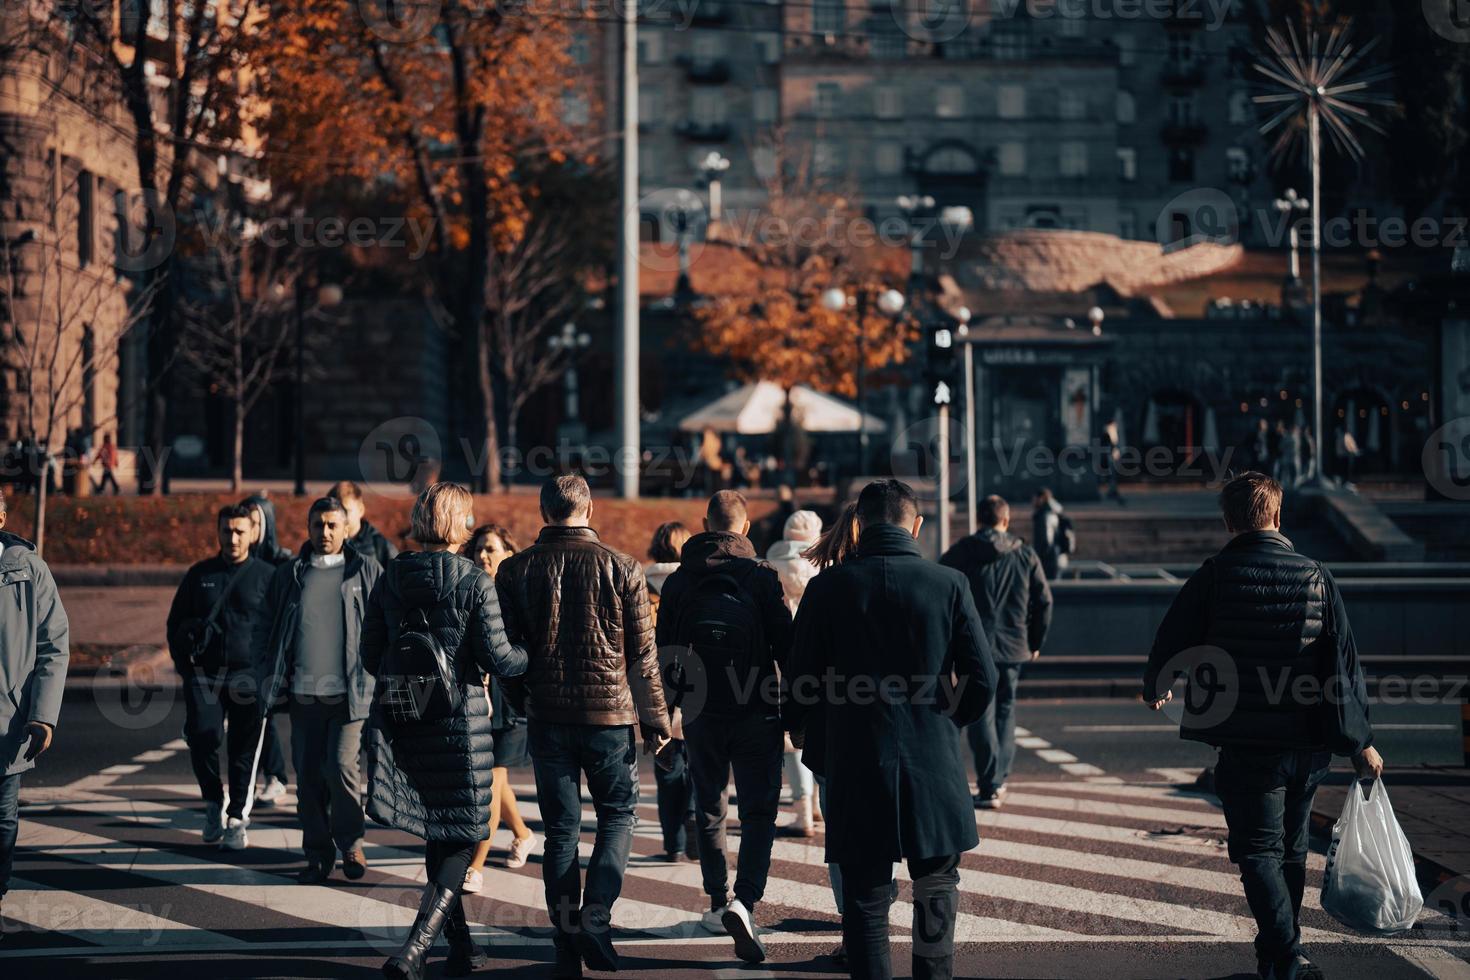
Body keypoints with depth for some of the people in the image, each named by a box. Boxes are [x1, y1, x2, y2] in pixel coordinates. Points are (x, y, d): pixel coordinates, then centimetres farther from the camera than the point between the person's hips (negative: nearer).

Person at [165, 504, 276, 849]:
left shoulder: (267, 576, 3)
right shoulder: (199, 574, 9)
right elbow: (175, 623, 15)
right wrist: (184, 666, 5)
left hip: (249, 677, -1)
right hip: (205, 675, 1)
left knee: (243, 750, 1)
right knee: (202, 738, -12)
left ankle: (237, 820, 13)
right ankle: (214, 804, 11)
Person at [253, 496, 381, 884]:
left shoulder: (366, 572, 5)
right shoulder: (289, 575, 11)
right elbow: (265, 628, 15)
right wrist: (270, 677, 5)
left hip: (350, 693, -3)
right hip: (303, 695, 3)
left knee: (341, 768, -12)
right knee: (308, 777, 5)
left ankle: (351, 845, 9)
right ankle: (317, 855, 16)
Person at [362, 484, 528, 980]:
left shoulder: (390, 577, 3)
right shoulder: (474, 581, -10)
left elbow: (371, 655, 7)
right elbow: (497, 658, -11)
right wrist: (535, 658, 9)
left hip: (400, 719, 5)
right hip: (460, 718, -5)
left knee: (436, 834, 17)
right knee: (461, 836, 4)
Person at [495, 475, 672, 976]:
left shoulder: (515, 570, 0)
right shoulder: (622, 568, -4)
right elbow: (643, 654, -1)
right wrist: (656, 720, 7)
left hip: (546, 716, 1)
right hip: (610, 712, -1)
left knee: (561, 829, 8)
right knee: (618, 814, 13)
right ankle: (595, 918, -7)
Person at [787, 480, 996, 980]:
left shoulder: (827, 587, -5)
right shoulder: (949, 584, -3)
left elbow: (801, 682, -2)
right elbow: (982, 677, -4)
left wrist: (802, 726, 19)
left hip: (857, 765, 0)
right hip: (933, 762, 1)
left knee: (866, 899, 7)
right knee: (936, 889, 16)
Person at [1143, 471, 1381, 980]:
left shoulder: (1215, 575, -8)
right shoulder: (1316, 576, 0)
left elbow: (1169, 645, 1)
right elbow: (1345, 663, -1)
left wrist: (1155, 689, 23)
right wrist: (1360, 742, 4)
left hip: (1248, 745, -4)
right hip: (1308, 746, 4)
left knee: (1259, 850, -1)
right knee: (1292, 848, 18)